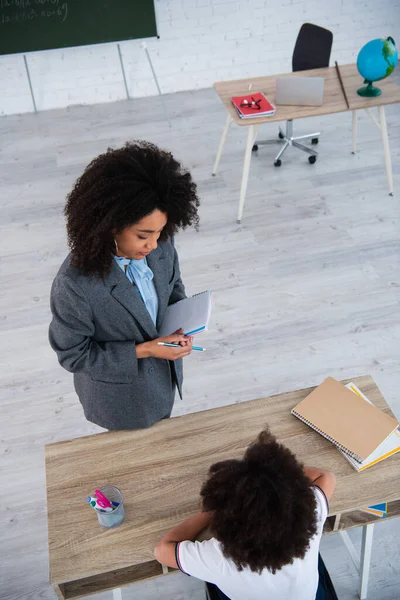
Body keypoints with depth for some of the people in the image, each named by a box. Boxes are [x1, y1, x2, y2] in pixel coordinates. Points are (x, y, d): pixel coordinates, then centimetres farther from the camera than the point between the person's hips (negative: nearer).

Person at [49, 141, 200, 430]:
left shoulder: (161, 246, -21)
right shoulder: (75, 285, -37)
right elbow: (73, 355, -24)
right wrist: (142, 350, -29)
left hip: (163, 372, 5)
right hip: (121, 393, -5)